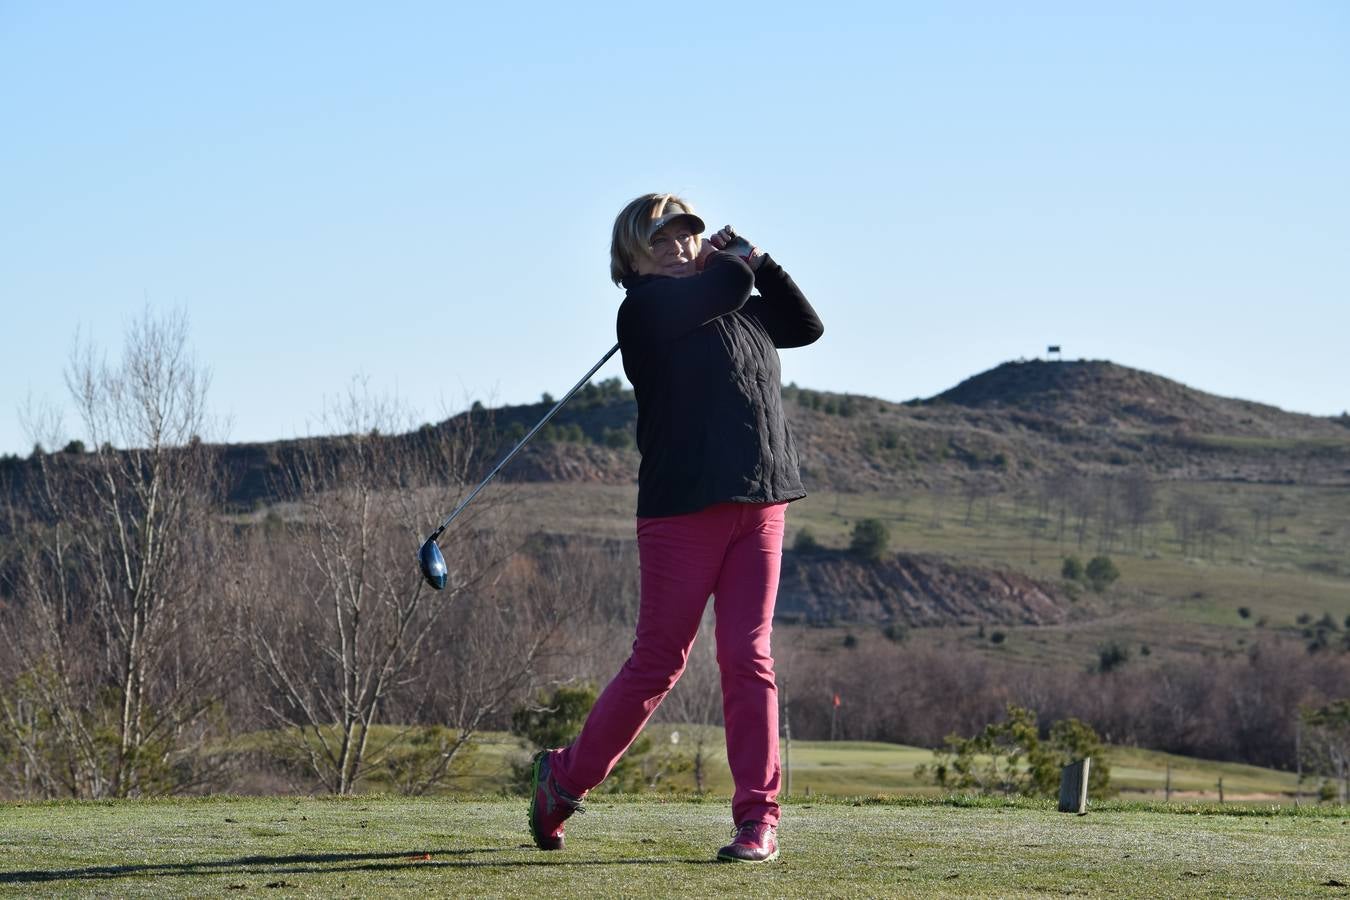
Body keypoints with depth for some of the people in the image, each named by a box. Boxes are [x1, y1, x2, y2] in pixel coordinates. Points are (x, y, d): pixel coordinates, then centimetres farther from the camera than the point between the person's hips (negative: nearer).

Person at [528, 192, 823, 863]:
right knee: (658, 662, -1)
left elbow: (805, 325, 27)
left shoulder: (742, 311, 18)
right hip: (683, 506, -5)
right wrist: (734, 259, 9)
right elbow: (724, 285, -15)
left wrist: (758, 262, 15)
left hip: (760, 504, 6)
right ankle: (564, 777, 18)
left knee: (748, 658, 0)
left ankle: (758, 819, 0)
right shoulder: (646, 309, -5)